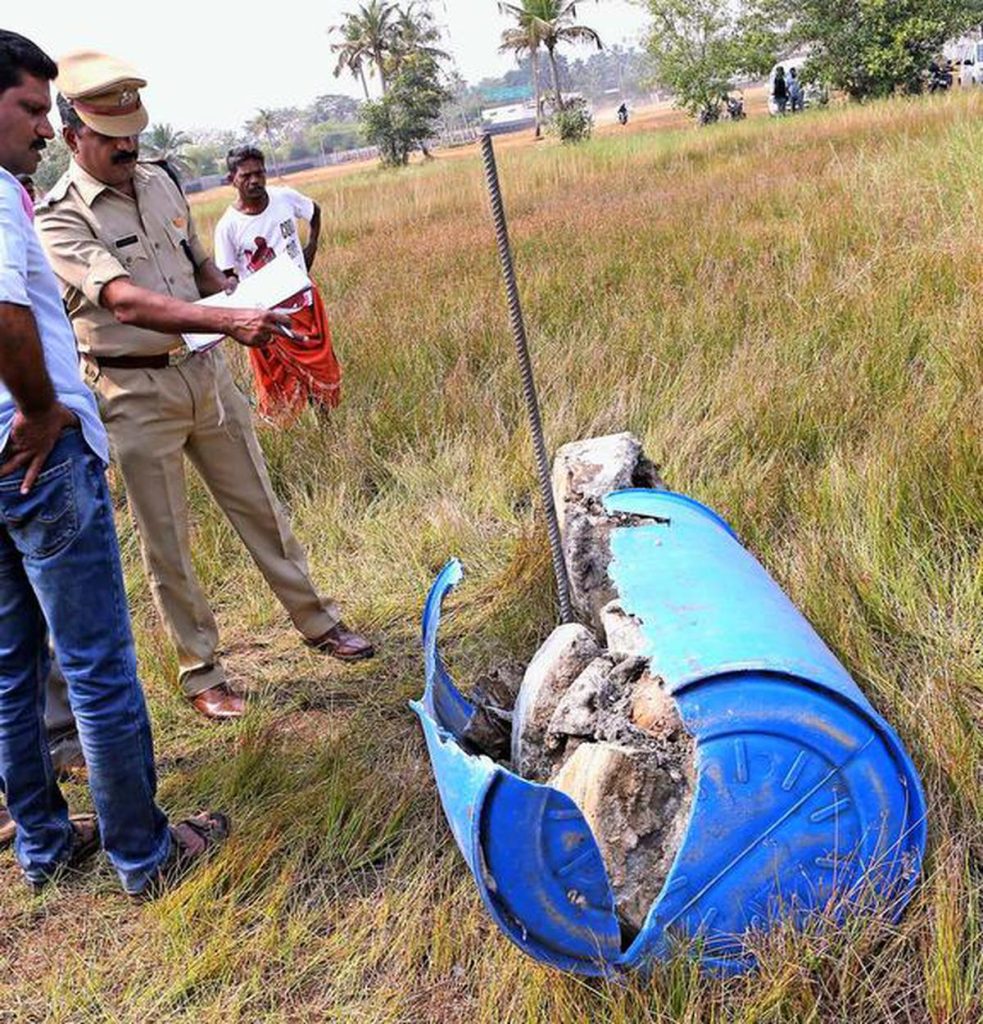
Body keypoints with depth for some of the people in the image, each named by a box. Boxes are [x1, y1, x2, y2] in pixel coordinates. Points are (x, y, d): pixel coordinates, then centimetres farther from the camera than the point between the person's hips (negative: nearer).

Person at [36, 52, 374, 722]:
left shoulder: (159, 182, 6)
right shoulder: (58, 220, -15)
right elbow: (127, 301, -30)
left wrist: (253, 304, -2)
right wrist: (230, 322, -41)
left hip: (205, 371, 6)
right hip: (136, 394, -5)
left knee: (260, 507, 15)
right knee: (168, 544, 5)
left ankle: (317, 622, 31)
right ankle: (202, 673, 20)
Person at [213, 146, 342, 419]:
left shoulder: (286, 198, -7)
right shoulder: (228, 225, -16)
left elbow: (315, 212, 16)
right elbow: (227, 277, -8)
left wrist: (311, 247, 7)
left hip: (305, 304, 4)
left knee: (323, 372, 14)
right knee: (279, 386, 5)